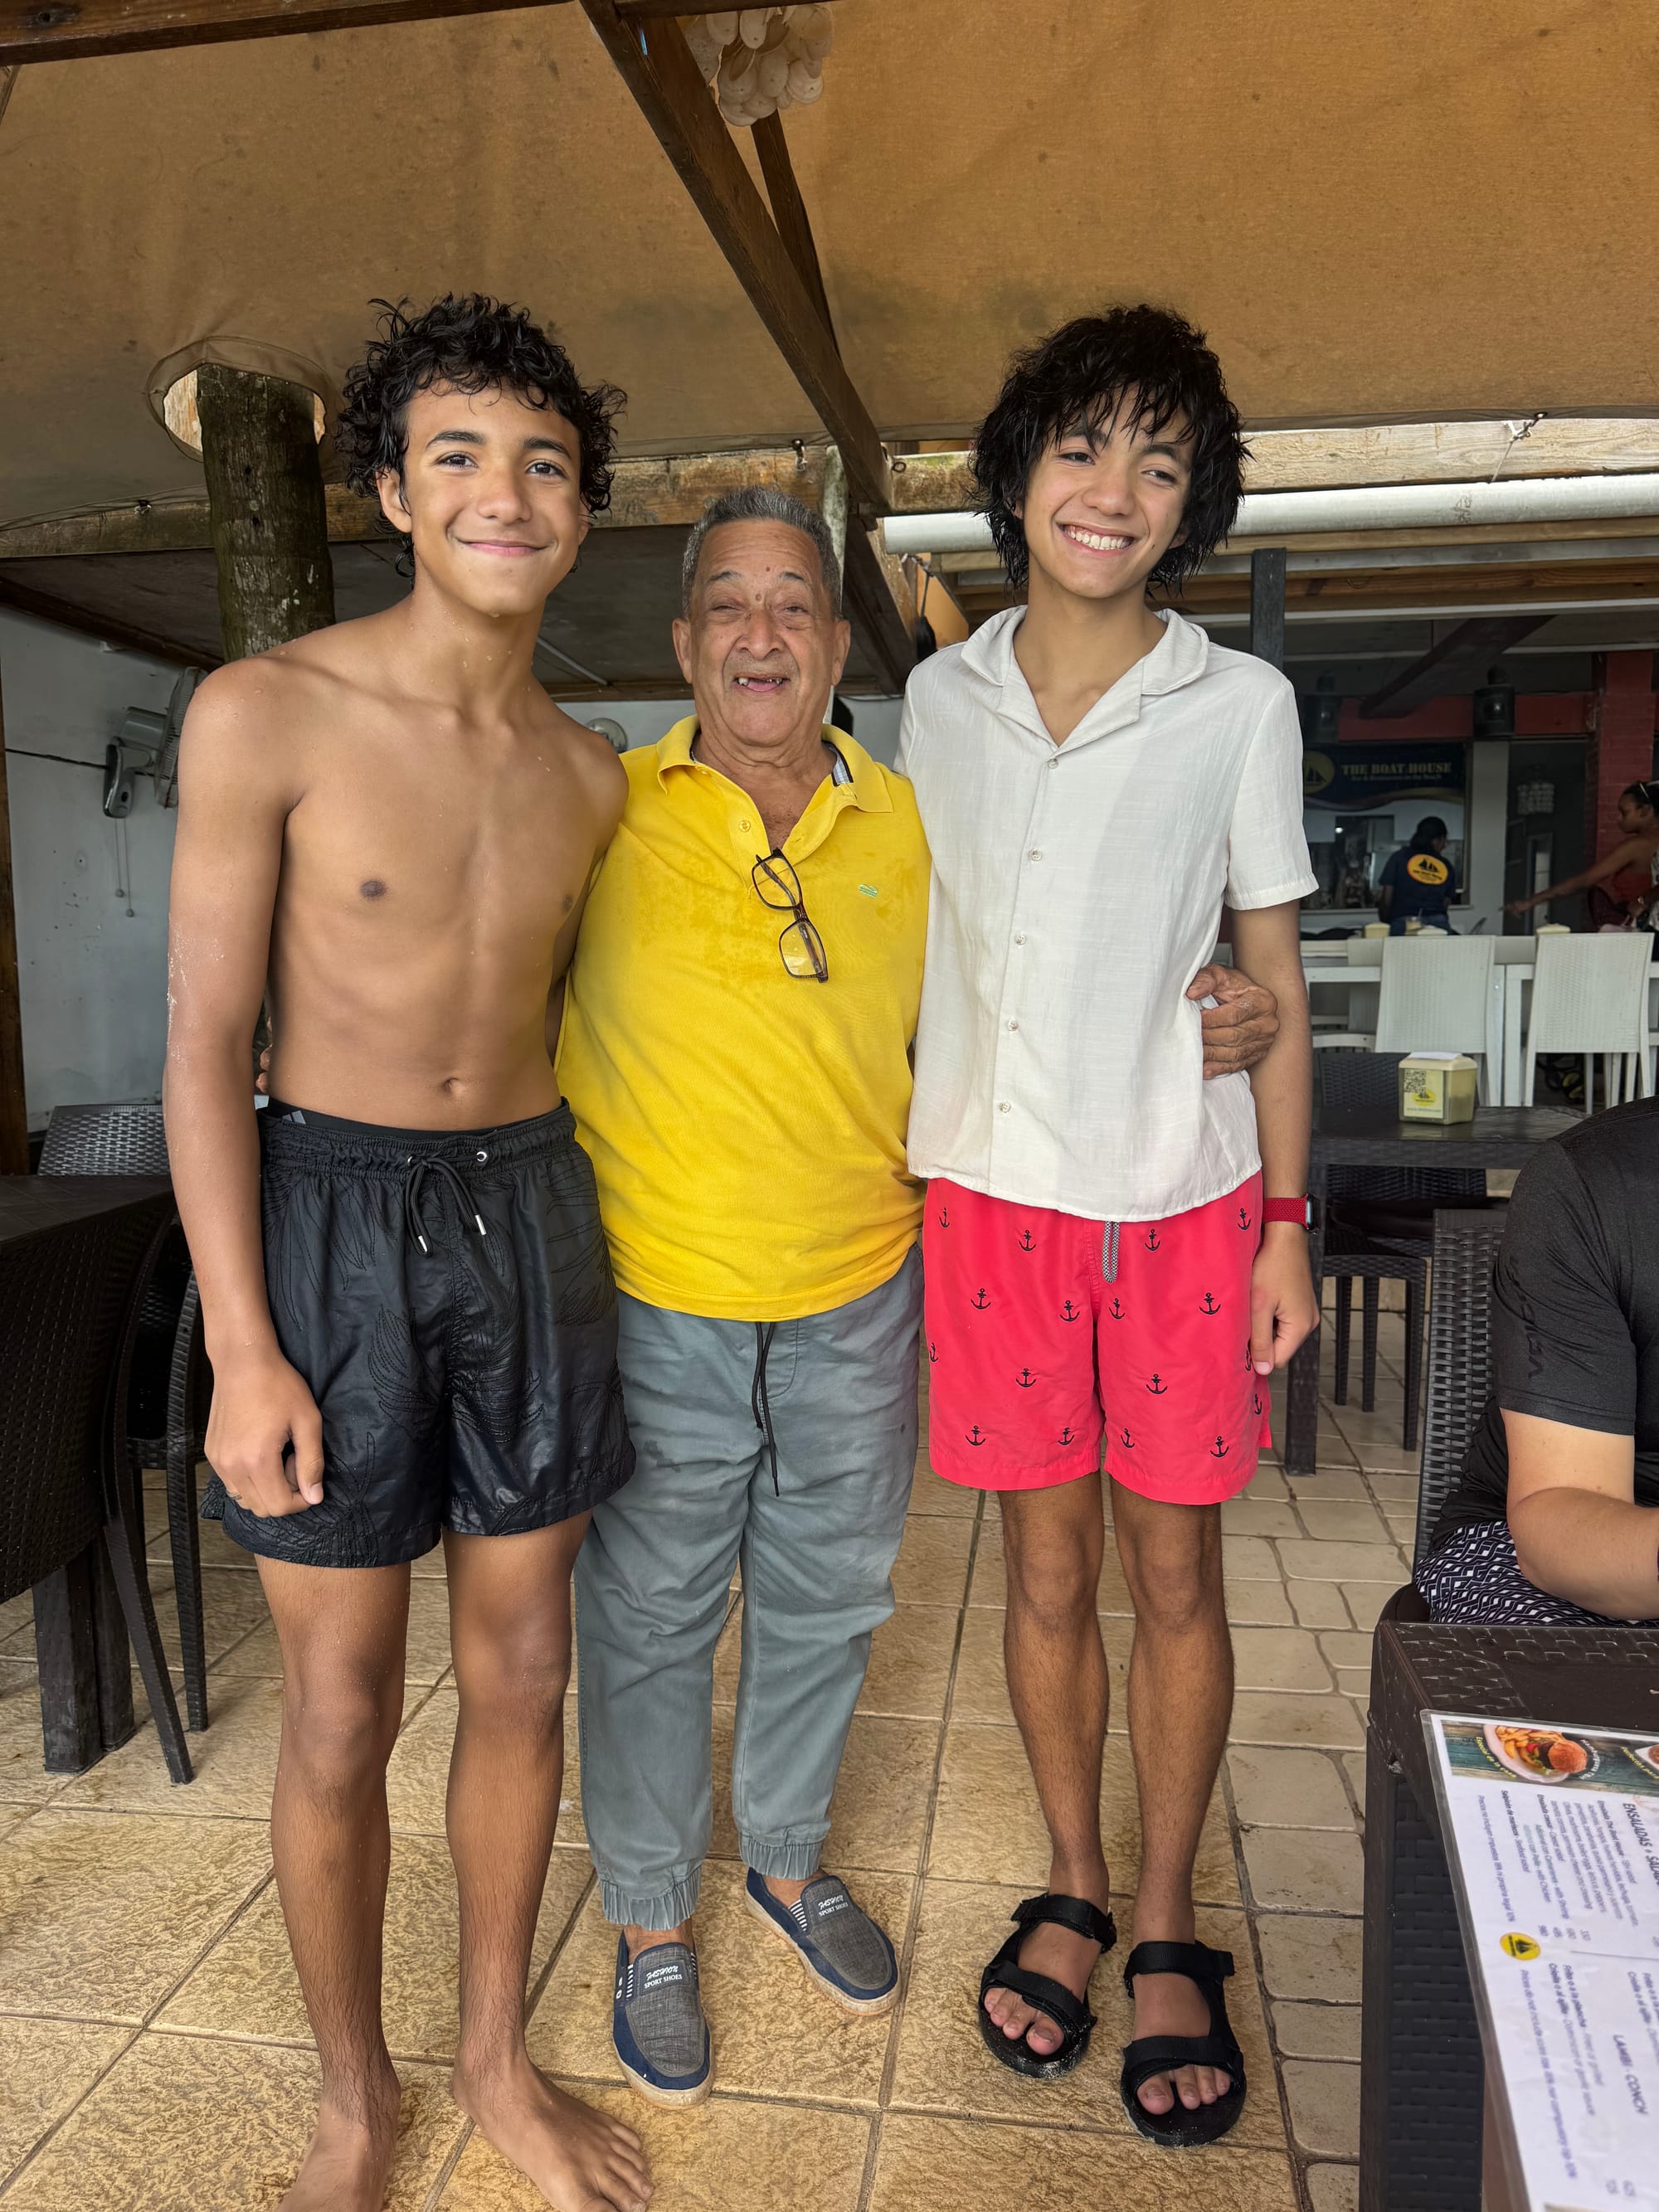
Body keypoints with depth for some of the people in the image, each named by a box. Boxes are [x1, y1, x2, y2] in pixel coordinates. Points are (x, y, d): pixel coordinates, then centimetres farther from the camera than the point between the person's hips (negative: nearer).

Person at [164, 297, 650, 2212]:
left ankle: (494, 2058, 37)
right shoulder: (267, 713, -8)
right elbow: (205, 1044, -8)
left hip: (528, 1210, 5)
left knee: (520, 1679, 14)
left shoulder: (588, 777, 6)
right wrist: (242, 1347, -12)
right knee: (339, 1717, 8)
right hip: (329, 1215, -4)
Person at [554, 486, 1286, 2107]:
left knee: (823, 1603, 21)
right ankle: (651, 1924, 40)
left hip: (856, 1300, 3)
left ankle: (789, 1861, 48)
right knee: (650, 1620, 14)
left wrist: (1199, 1031, -5)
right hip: (654, 1302, -2)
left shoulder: (911, 825, 0)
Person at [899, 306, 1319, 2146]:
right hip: (994, 1191, 2)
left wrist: (1287, 1219, -2)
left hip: (1183, 1198, -1)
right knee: (1047, 1572, 12)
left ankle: (1166, 1931, 29)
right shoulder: (939, 697, 5)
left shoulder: (1240, 704, -1)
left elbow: (1275, 984, 2)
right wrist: (891, 1170, 8)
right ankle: (1072, 1890, 33)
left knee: (1175, 1578, 9)